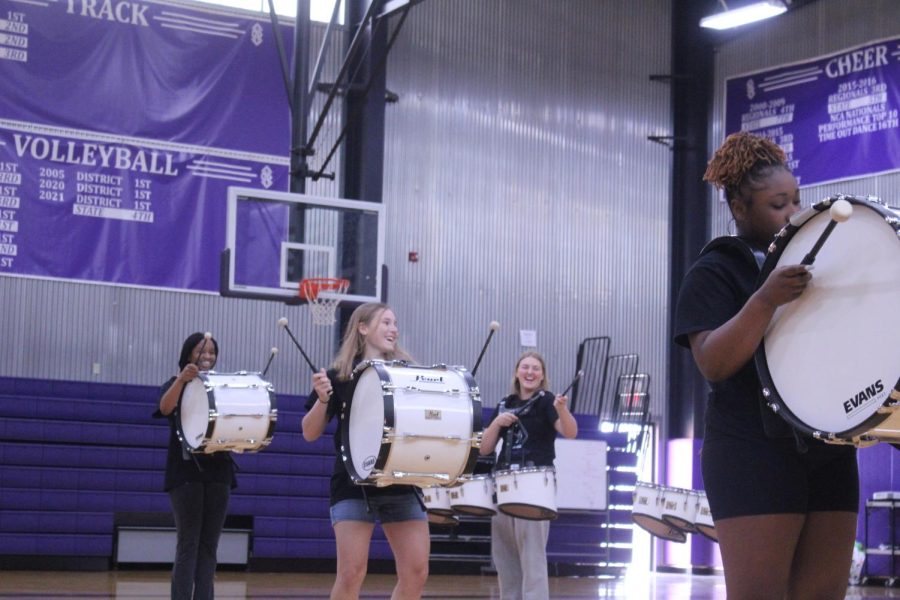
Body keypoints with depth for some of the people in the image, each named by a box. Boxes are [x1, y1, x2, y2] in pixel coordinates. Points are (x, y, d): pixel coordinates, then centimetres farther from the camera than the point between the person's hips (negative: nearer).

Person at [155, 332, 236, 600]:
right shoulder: (176, 385, 3)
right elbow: (165, 407, -19)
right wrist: (182, 380, -34)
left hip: (218, 471, 4)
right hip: (186, 471, -4)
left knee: (209, 545, 3)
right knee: (188, 543, -7)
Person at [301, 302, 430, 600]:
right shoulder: (340, 375, 1)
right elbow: (310, 433, -1)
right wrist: (323, 399, -18)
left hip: (402, 484, 4)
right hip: (354, 485, -3)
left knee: (416, 573, -1)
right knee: (352, 573, -9)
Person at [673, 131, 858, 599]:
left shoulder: (812, 264, 19)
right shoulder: (714, 273, -1)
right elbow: (714, 365, -16)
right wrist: (766, 300, -27)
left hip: (830, 453, 6)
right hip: (756, 455, -6)